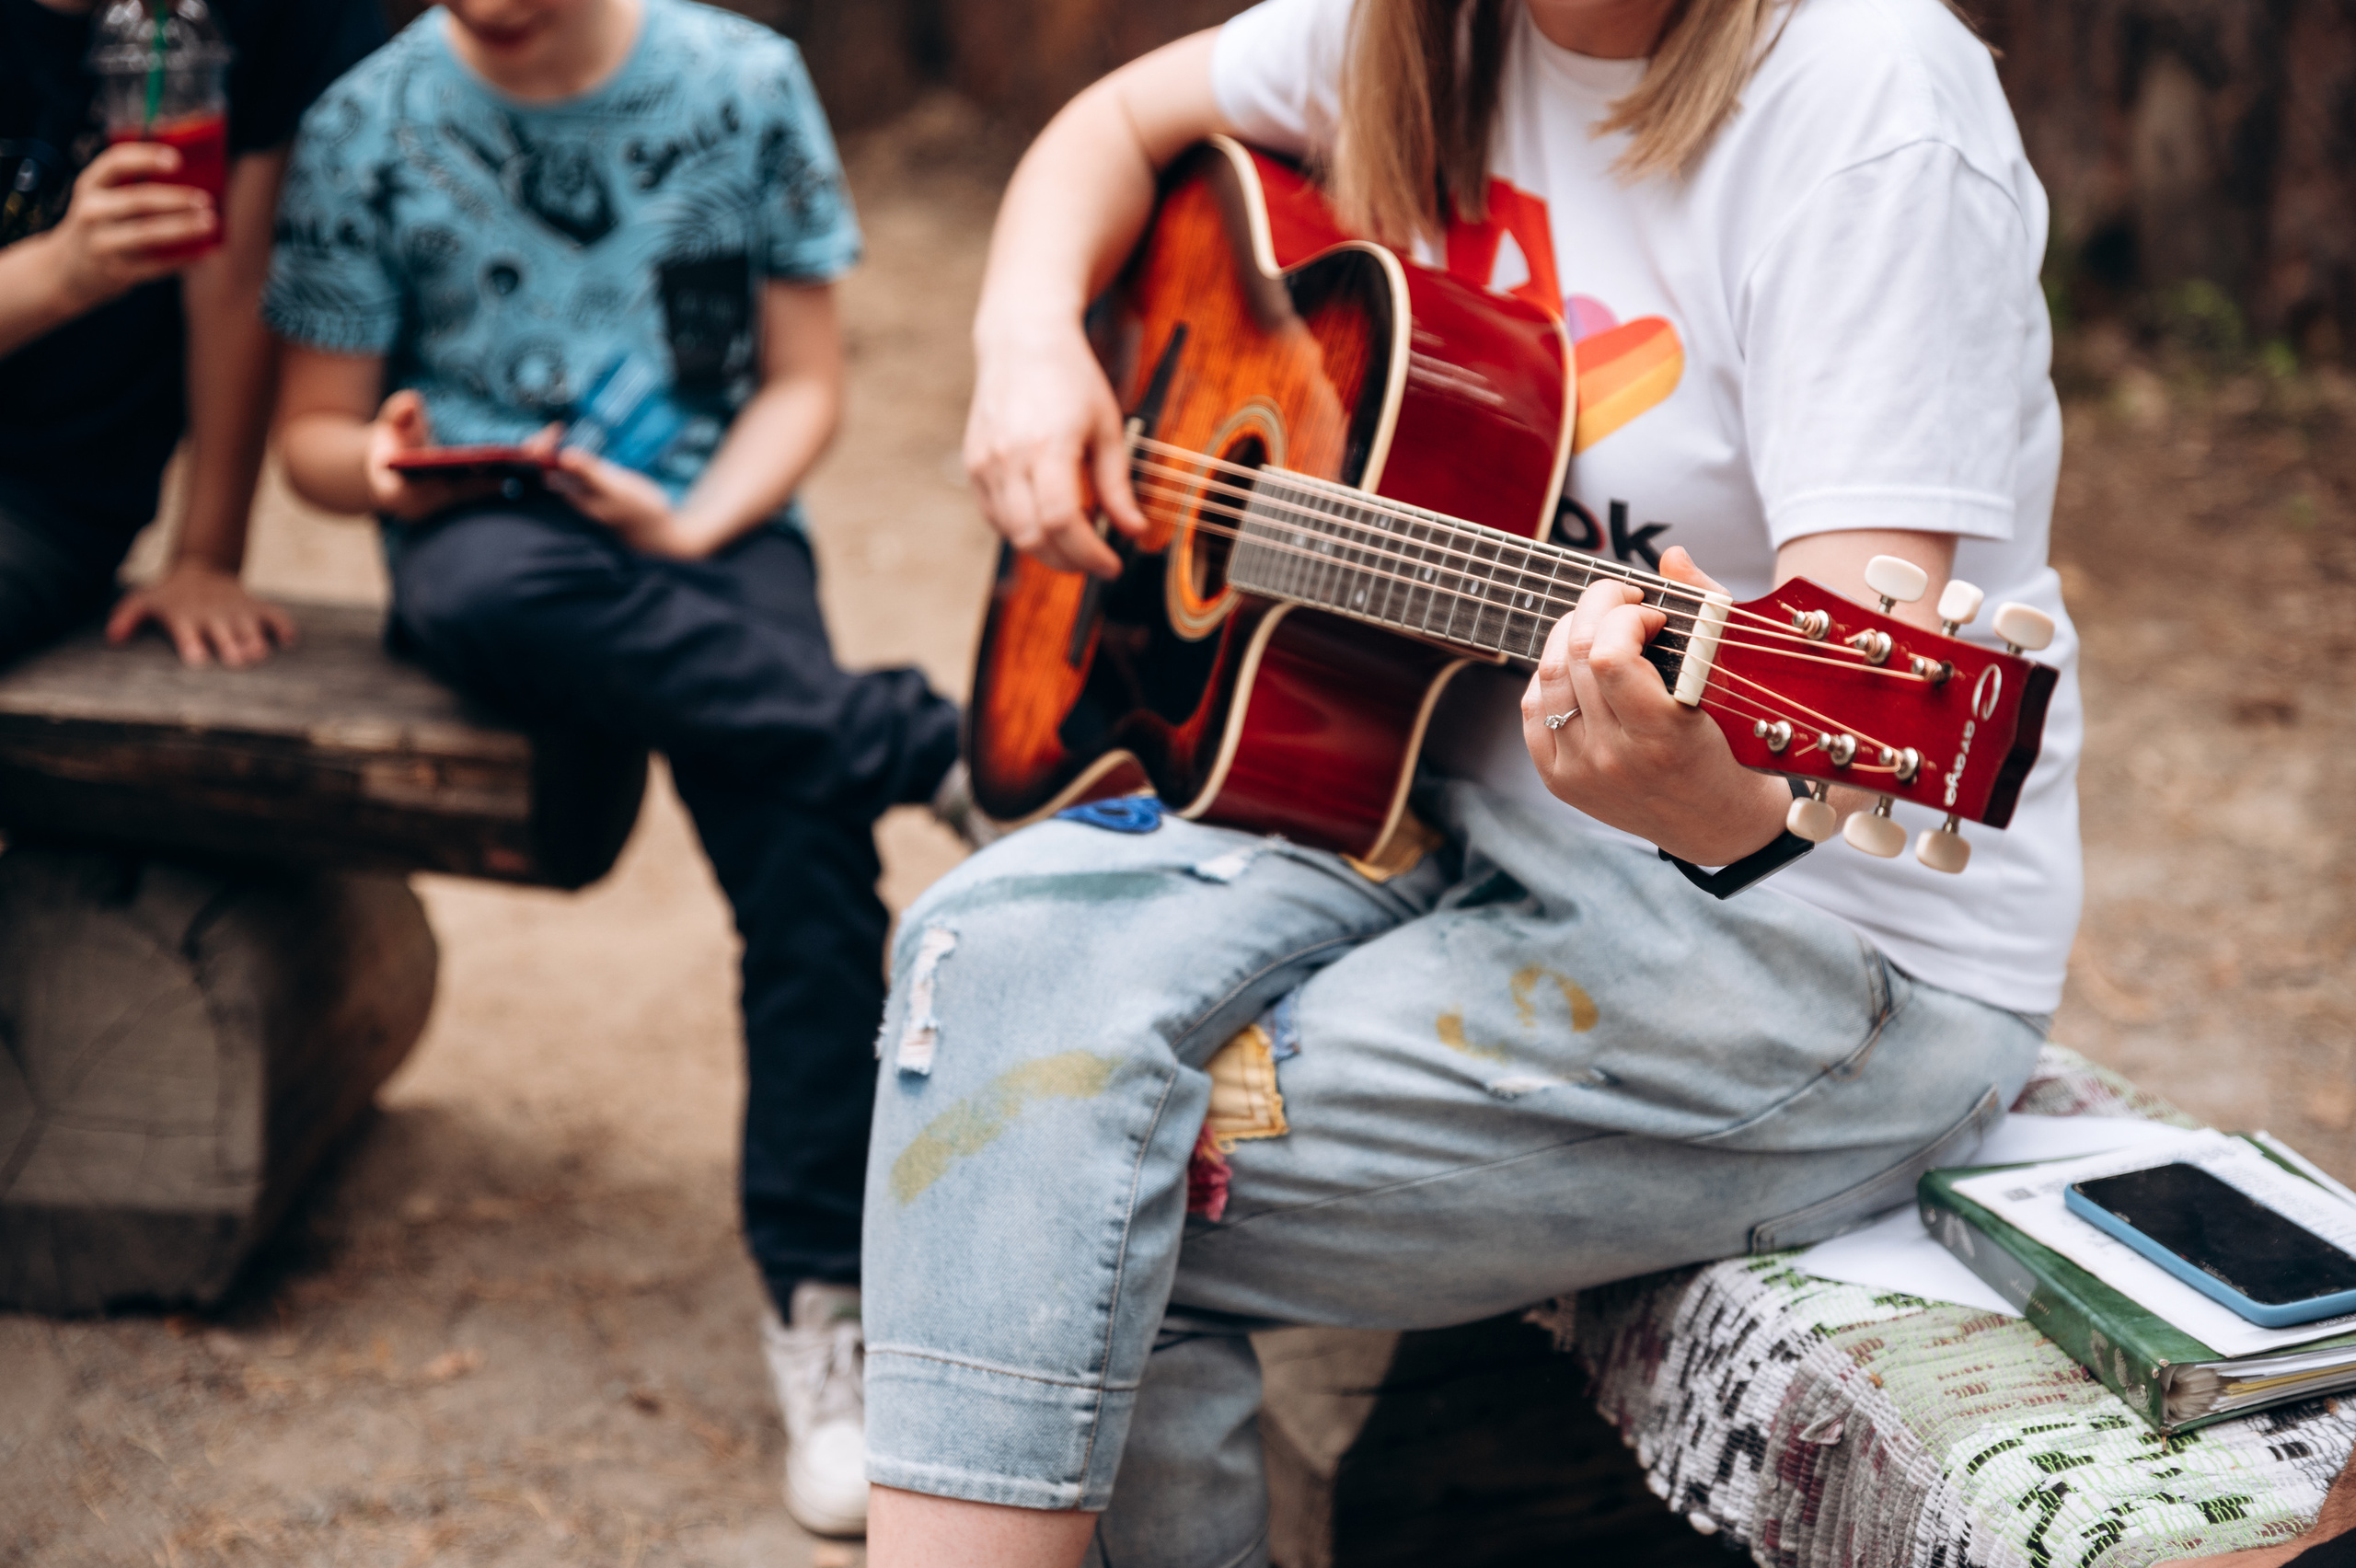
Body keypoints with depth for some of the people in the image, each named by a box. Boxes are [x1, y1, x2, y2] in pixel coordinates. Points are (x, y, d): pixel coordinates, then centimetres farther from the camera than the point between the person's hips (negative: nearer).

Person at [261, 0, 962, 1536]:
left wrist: (692, 527, -15)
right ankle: (924, 742, -27)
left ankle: (821, 1301, -18)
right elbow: (314, 428, 6)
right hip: (481, 525, 0)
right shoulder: (368, 127, 1)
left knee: (808, 849, -27)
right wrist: (380, 471, -19)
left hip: (712, 525, 0)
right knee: (488, 591, -39)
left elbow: (805, 382, 4)